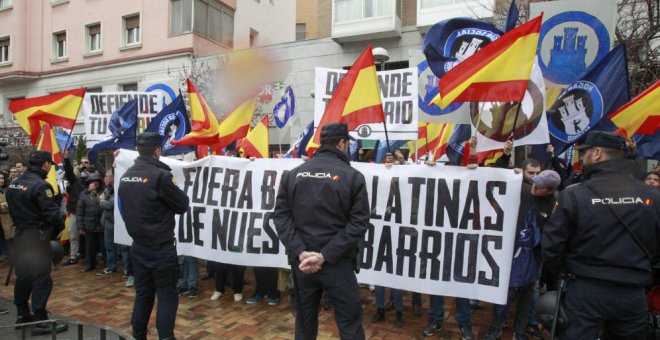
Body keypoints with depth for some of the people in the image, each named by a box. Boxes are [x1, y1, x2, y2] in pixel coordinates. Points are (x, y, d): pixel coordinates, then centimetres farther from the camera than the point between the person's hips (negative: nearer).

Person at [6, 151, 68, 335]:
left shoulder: (14, 183, 8)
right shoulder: (40, 185, -21)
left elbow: (13, 210, 13)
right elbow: (52, 213, -23)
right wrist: (60, 224, -4)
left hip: (20, 234, 9)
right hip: (37, 236, -9)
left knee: (23, 275, 18)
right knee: (41, 278, -3)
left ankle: (22, 314, 31)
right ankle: (40, 321, 2)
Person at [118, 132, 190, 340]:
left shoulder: (125, 177, 5)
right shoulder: (160, 175, -19)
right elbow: (182, 205, -9)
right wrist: (170, 196, 10)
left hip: (138, 246, 7)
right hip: (161, 248, -7)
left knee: (143, 294, 17)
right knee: (167, 295, 3)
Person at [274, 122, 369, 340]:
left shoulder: (293, 174, 4)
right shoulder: (352, 176, -6)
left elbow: (280, 216, -3)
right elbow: (359, 223, -13)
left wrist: (300, 252, -11)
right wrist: (326, 255, -15)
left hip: (300, 262, 4)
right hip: (337, 263, -4)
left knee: (304, 322, 19)